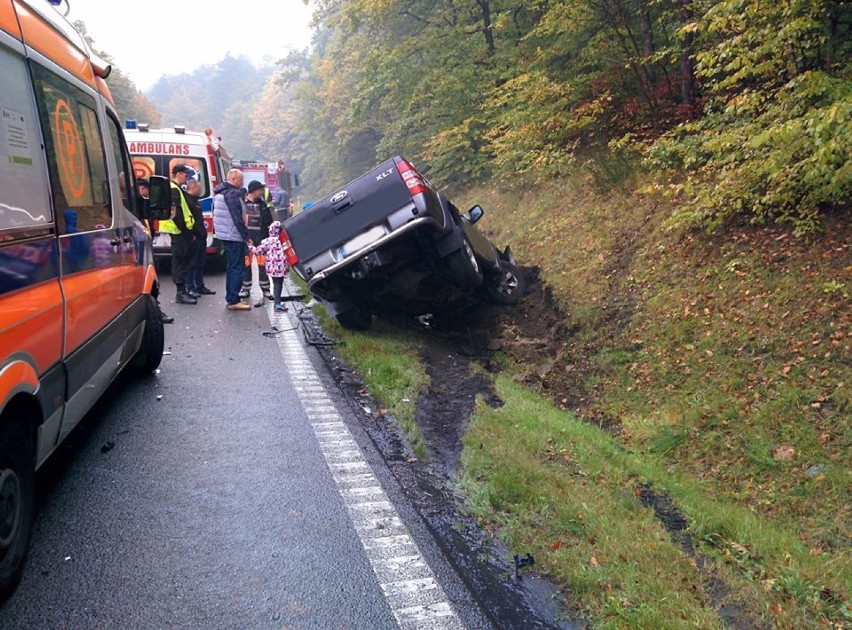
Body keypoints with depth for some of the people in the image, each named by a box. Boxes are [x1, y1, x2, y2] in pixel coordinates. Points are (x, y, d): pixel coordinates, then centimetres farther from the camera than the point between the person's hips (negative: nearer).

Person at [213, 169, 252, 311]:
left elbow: (215, 213, 22)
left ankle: (231, 298, 21)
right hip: (234, 236, -10)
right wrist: (246, 236, -16)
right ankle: (233, 301, -7)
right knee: (238, 268, -7)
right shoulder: (232, 194, -16)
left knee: (231, 267, 16)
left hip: (224, 235, 10)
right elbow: (237, 218, -21)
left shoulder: (220, 193, 16)